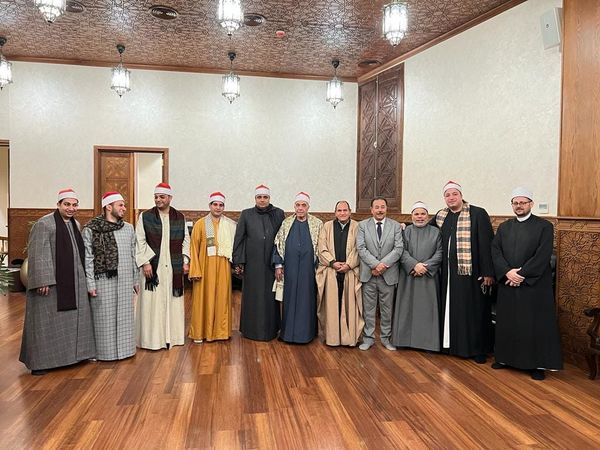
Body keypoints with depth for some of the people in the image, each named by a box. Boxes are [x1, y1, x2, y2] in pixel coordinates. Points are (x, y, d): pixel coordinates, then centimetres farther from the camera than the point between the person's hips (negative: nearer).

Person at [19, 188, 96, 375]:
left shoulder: (76, 224, 11)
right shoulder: (44, 224, -12)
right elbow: (37, 255, -16)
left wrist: (82, 277, 16)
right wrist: (43, 281, -22)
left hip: (74, 282, 7)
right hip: (51, 282, -7)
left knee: (73, 318, 13)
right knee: (47, 321, 1)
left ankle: (72, 354, 26)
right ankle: (40, 360, 13)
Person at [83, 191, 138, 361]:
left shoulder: (129, 228, 8)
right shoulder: (91, 230, -5)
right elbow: (87, 259, -7)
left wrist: (136, 280, 11)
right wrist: (90, 284, -11)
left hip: (125, 282, 4)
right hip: (103, 281, -4)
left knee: (124, 316, 11)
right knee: (105, 318, 6)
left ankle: (124, 348, 25)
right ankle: (106, 351, 20)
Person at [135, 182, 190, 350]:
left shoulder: (180, 217, 8)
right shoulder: (145, 216, 0)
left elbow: (185, 240, 10)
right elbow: (140, 241, -4)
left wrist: (185, 261, 3)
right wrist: (145, 262, -11)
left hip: (174, 268, 3)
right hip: (153, 267, -2)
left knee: (173, 301, 8)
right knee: (153, 302, 1)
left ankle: (172, 335, 19)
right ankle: (152, 338, 11)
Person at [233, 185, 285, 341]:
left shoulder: (278, 214, 4)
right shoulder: (246, 214, 3)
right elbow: (239, 238, 2)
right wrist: (238, 261, -3)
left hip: (271, 263, 0)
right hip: (252, 263, 0)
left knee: (270, 296, 6)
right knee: (251, 296, 7)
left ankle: (270, 329, 20)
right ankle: (251, 329, 20)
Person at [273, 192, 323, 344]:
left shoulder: (317, 224, 3)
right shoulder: (286, 223, 7)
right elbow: (278, 245, 7)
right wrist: (278, 265, 0)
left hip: (308, 268, -1)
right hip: (290, 268, 1)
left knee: (307, 299, 5)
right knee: (289, 298, 7)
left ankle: (306, 332, 18)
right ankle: (288, 332, 19)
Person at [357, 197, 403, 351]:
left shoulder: (395, 226, 4)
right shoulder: (362, 225, 3)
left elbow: (398, 249, -5)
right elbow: (361, 248, -6)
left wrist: (383, 265, -15)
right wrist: (375, 264, -17)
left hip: (388, 274, 1)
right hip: (368, 274, 0)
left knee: (387, 308, 11)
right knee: (368, 308, 8)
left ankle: (386, 338, 25)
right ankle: (368, 338, 19)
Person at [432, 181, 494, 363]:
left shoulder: (478, 214, -9)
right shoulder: (440, 216, 8)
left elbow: (487, 244, -12)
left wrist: (488, 272, -15)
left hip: (470, 271, -5)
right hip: (448, 271, 5)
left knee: (472, 310, 4)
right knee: (449, 309, 13)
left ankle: (476, 349, 18)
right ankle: (451, 343, 27)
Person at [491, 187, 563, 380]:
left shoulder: (544, 226, -1)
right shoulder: (503, 227, 11)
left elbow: (543, 256, -11)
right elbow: (495, 251, 1)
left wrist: (522, 274, -16)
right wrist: (507, 272, -14)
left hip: (534, 284, -4)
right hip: (507, 284, 4)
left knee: (535, 325, 2)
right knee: (507, 323, 10)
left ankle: (537, 363, 13)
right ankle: (506, 357, 24)